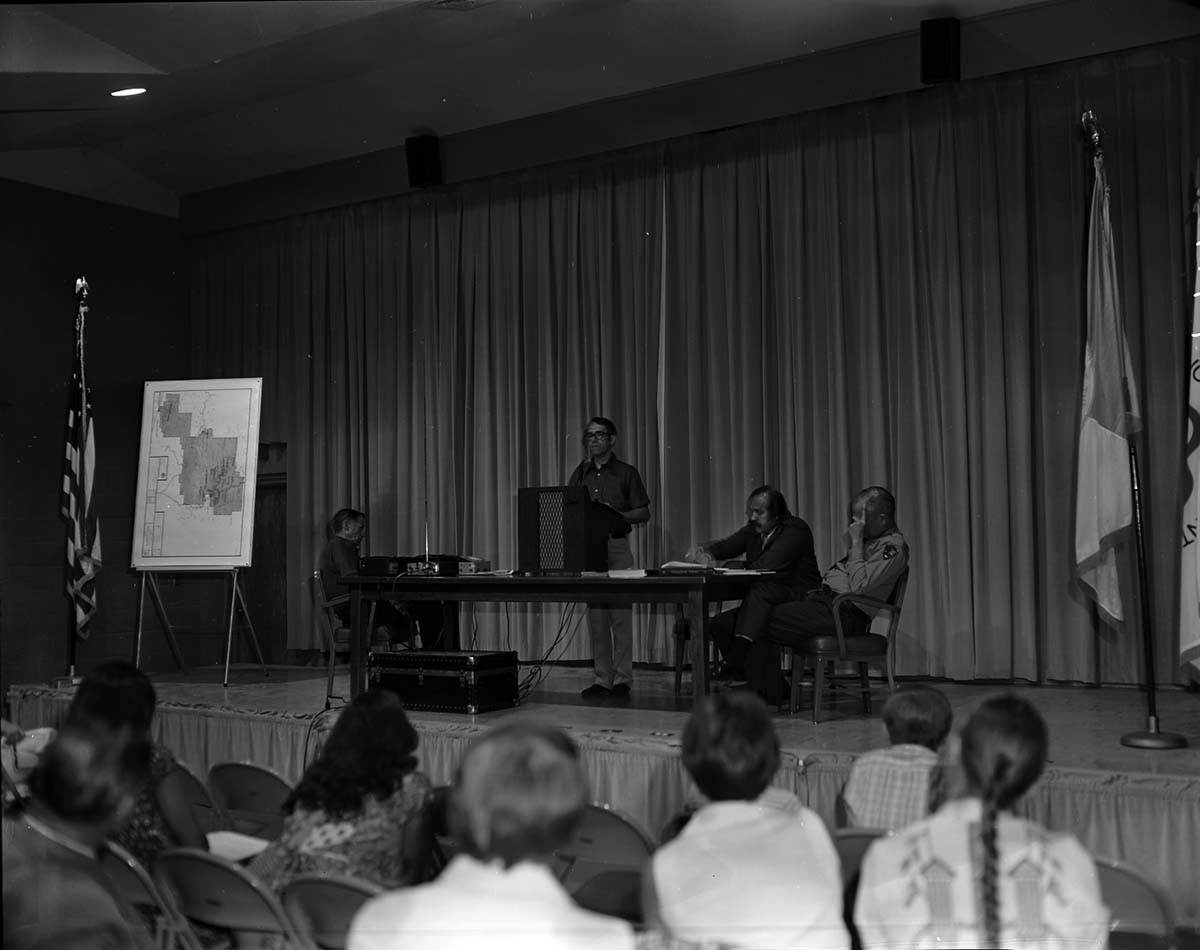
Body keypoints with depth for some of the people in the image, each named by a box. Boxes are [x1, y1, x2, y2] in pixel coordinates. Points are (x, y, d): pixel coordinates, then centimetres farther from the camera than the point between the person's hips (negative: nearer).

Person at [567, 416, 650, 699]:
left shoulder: (626, 473, 5)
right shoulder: (579, 474, 14)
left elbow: (644, 513, 2)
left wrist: (617, 515, -13)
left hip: (617, 546, -3)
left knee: (620, 615, -6)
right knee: (595, 617, 3)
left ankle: (622, 678, -1)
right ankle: (601, 679, 8)